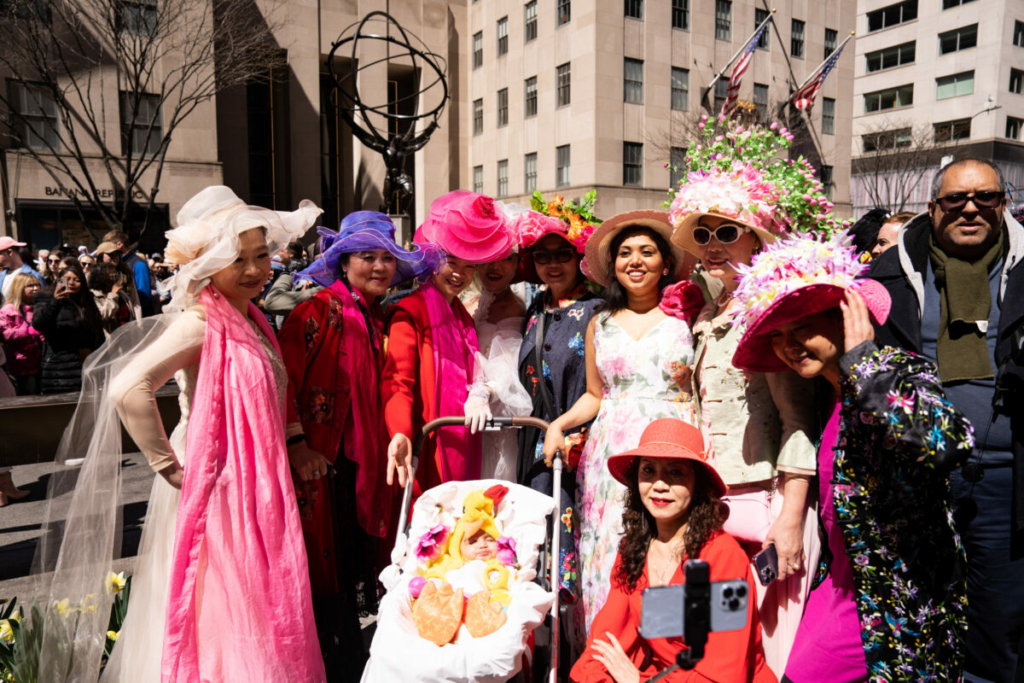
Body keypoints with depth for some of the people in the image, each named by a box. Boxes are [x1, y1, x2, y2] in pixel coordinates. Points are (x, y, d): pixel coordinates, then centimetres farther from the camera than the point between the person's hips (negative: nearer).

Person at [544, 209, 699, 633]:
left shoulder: (687, 319, 6)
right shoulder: (600, 324, 14)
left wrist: (691, 381, -10)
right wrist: (558, 424, 4)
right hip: (612, 451, 2)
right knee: (610, 558, -1)